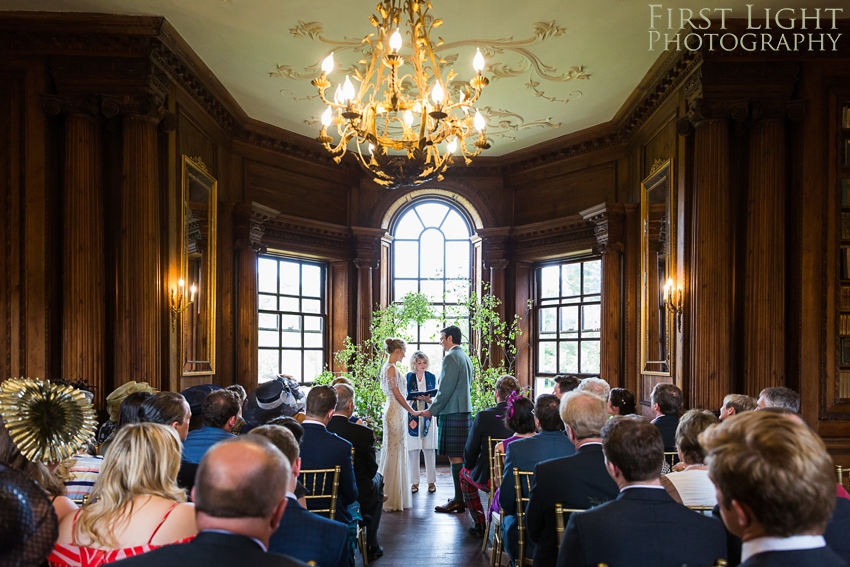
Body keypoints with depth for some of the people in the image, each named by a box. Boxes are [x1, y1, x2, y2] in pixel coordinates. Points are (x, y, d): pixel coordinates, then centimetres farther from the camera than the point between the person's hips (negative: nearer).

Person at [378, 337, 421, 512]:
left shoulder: (388, 367, 15)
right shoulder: (391, 368, -14)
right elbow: (397, 394, -17)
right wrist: (412, 411, -11)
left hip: (394, 410, 10)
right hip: (395, 411, -10)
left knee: (396, 451, 13)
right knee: (394, 452, -5)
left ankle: (393, 496, 21)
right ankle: (392, 499, 1)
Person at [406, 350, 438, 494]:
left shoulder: (431, 377, 7)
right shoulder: (408, 377, 4)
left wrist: (428, 399, -15)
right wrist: (416, 398, -14)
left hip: (427, 416, 1)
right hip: (412, 416, -1)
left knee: (429, 450, 1)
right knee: (413, 450, -1)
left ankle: (431, 481, 10)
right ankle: (415, 482, 8)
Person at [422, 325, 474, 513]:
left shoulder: (451, 357, -13)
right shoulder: (465, 357, 16)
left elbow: (446, 388, -17)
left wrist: (432, 410, -8)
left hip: (452, 413, -10)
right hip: (465, 411, 10)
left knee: (454, 456, -5)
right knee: (461, 456, 14)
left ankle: (459, 500, -1)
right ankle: (463, 496, 20)